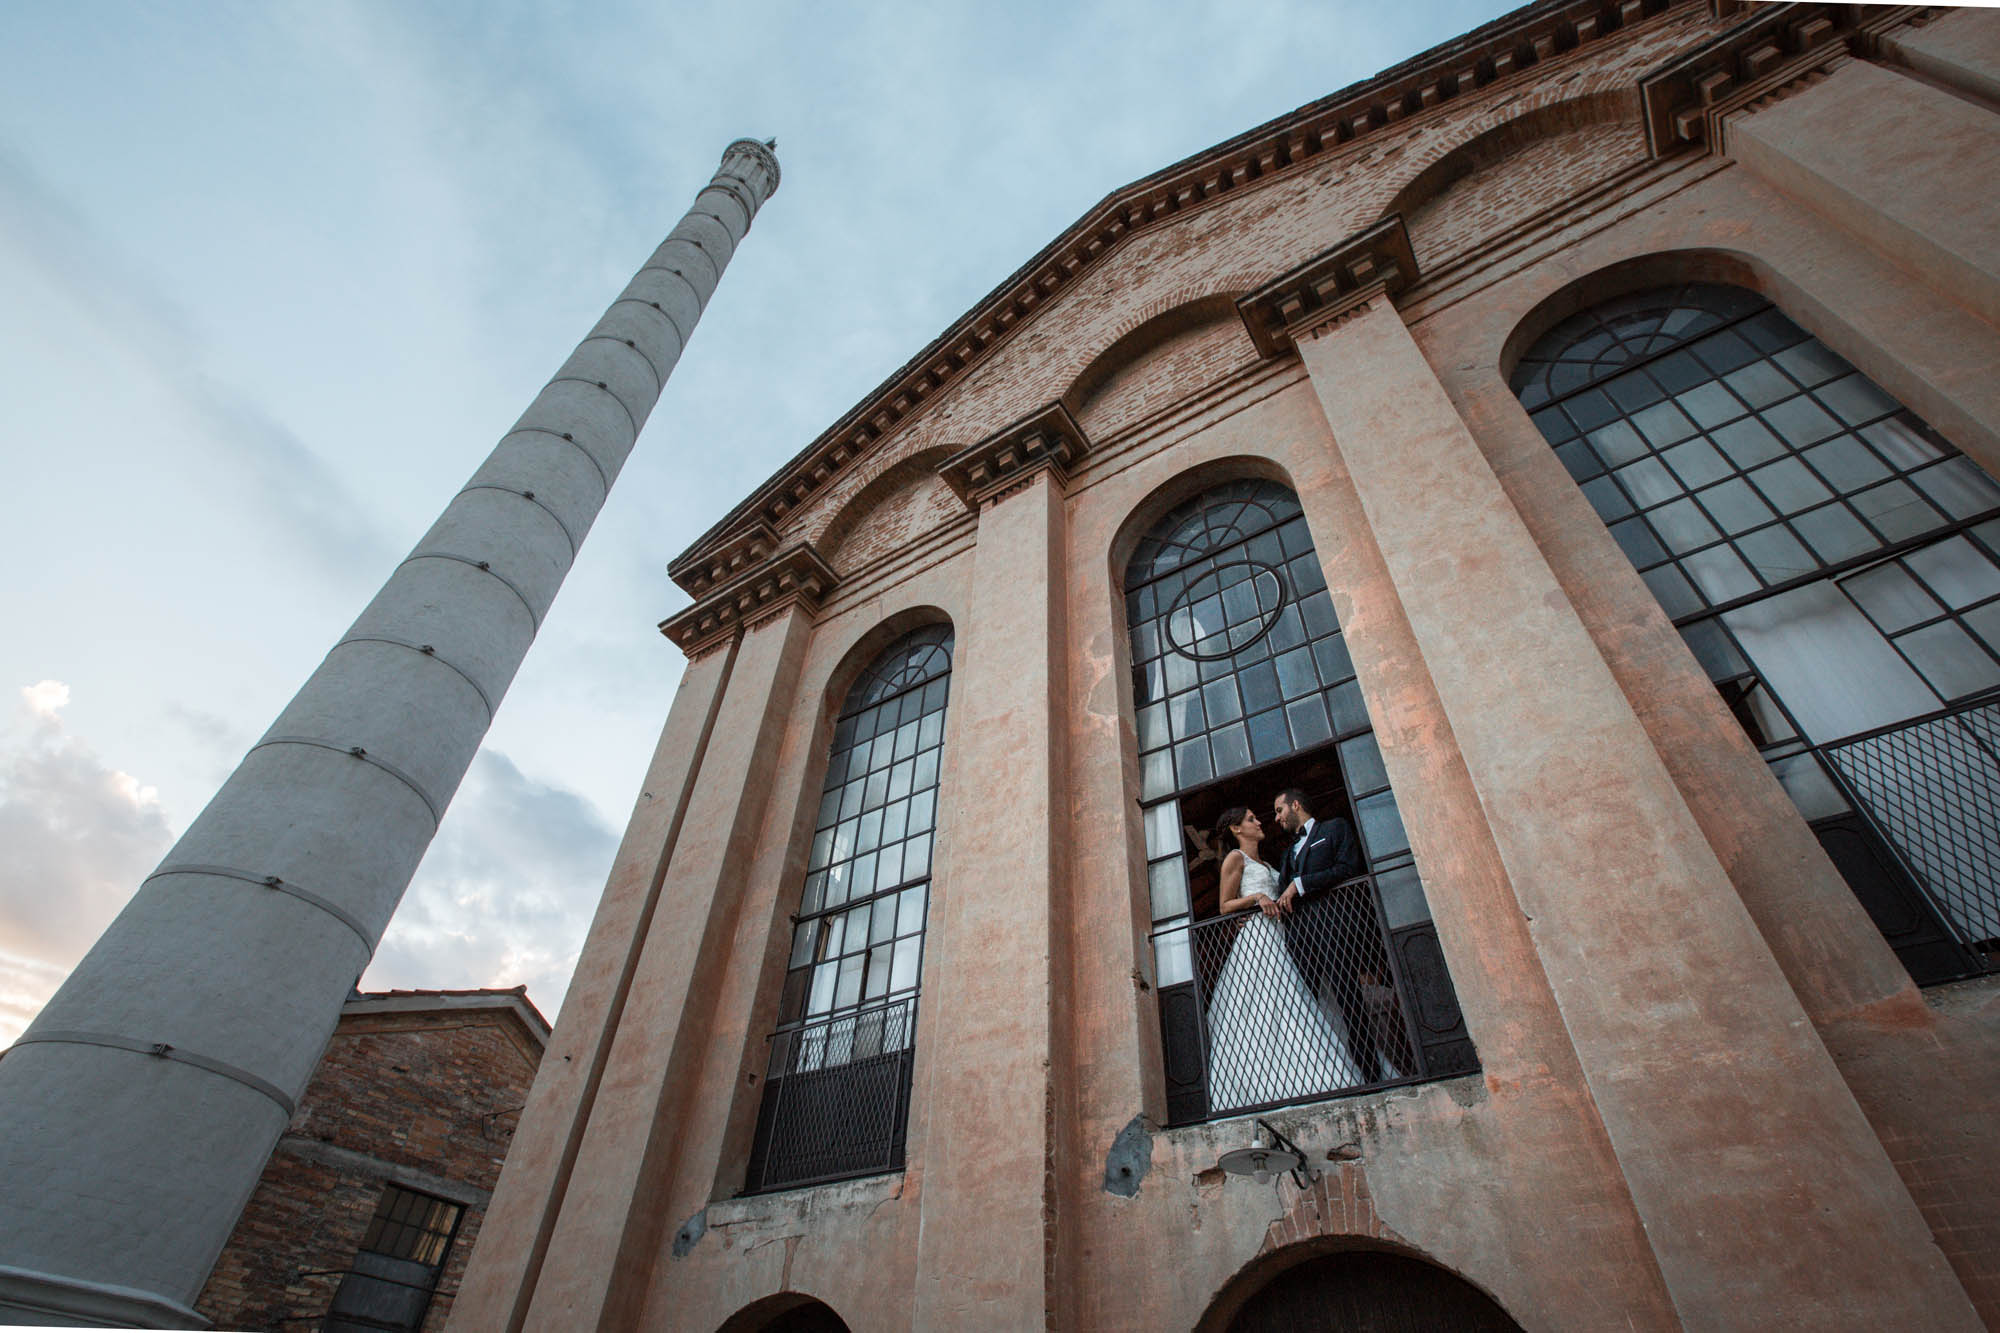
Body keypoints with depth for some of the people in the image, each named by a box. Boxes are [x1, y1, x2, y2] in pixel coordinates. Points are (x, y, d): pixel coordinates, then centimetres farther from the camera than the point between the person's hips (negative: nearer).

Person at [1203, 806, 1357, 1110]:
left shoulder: (1265, 863, 28)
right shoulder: (1236, 858, 5)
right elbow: (1225, 906, 0)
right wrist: (1256, 898, -13)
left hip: (1277, 935, 8)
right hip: (1256, 934, -8)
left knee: (1283, 1004, -3)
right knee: (1264, 1006, -17)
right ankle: (1268, 1089, -20)